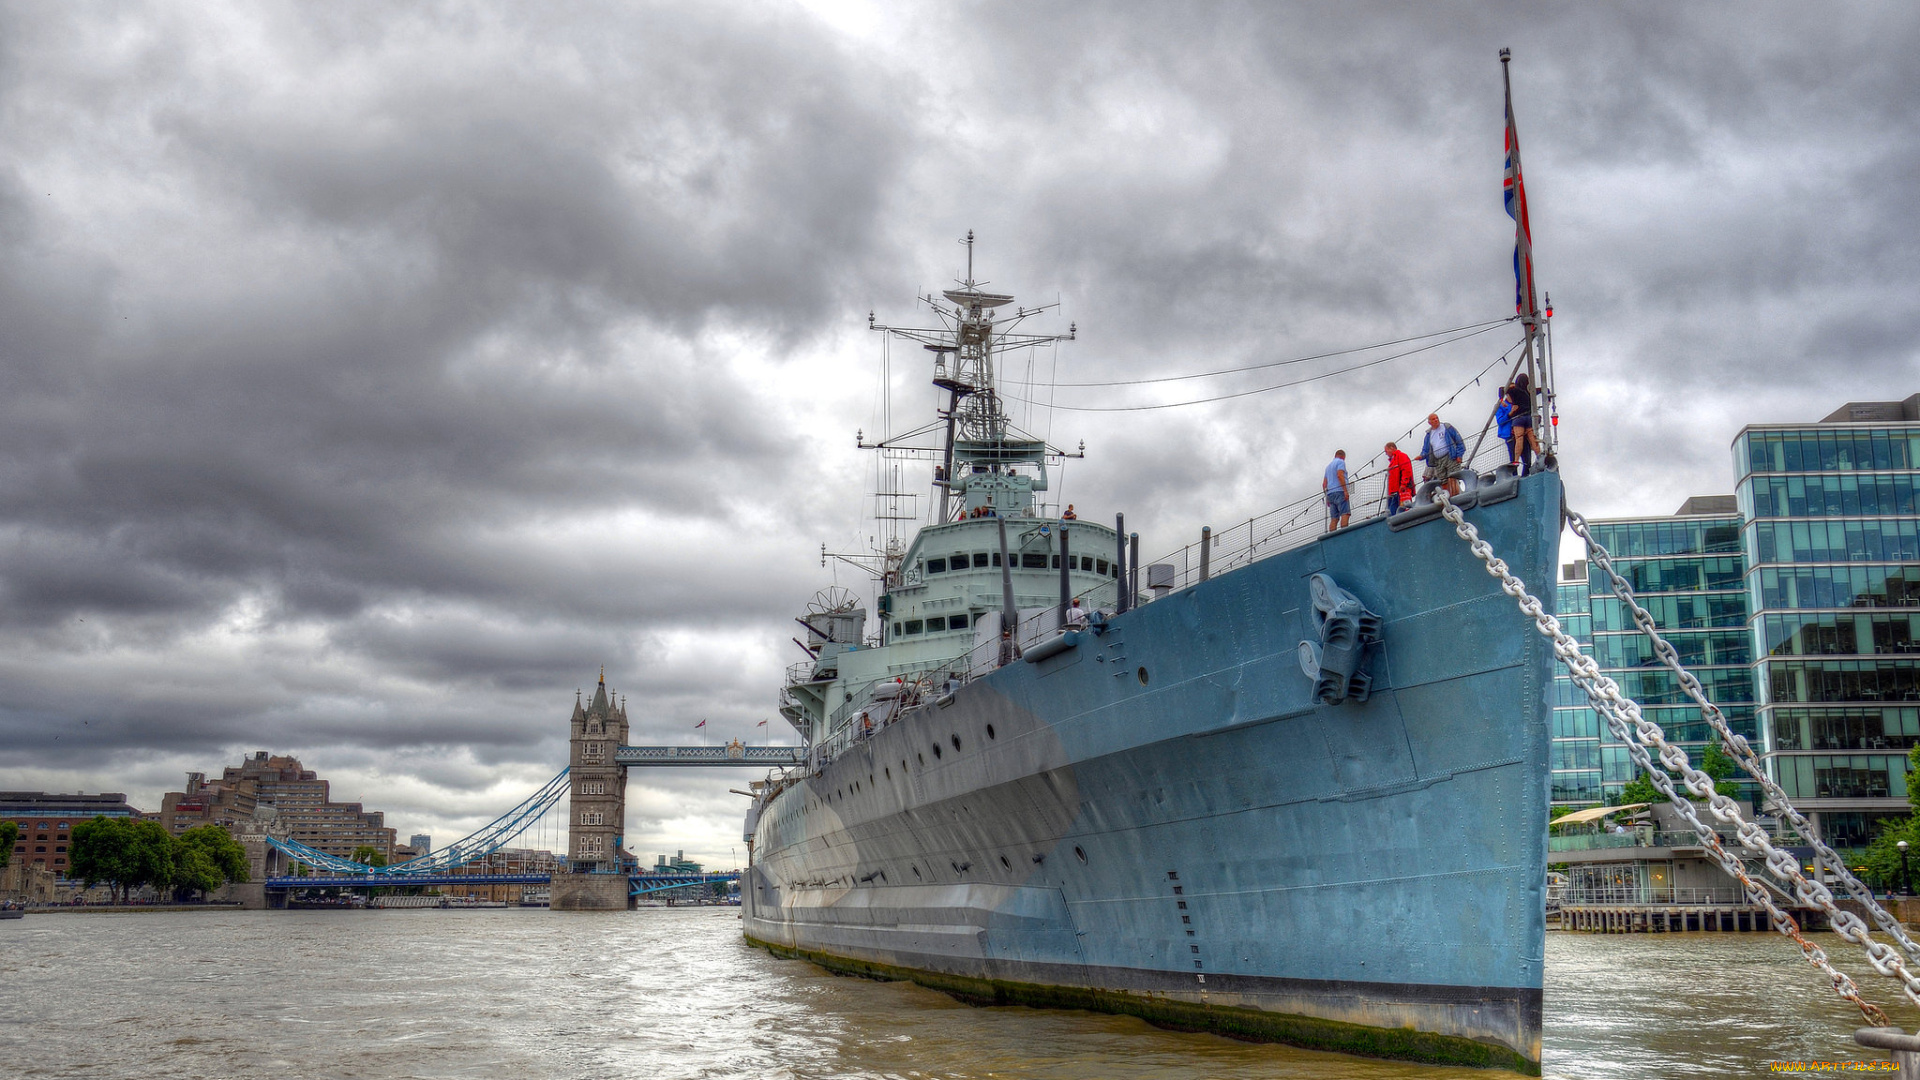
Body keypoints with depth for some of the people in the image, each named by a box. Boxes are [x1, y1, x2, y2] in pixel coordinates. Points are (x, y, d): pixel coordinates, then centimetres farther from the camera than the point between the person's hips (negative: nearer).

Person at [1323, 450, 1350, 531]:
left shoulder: (1329, 465, 28)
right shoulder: (1341, 462, 4)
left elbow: (1324, 484, 24)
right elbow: (1340, 475, -13)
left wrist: (1327, 497, 24)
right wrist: (1345, 490, -18)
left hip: (1330, 493, 8)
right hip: (1339, 491, -8)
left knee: (1334, 518, -1)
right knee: (1345, 514, -17)